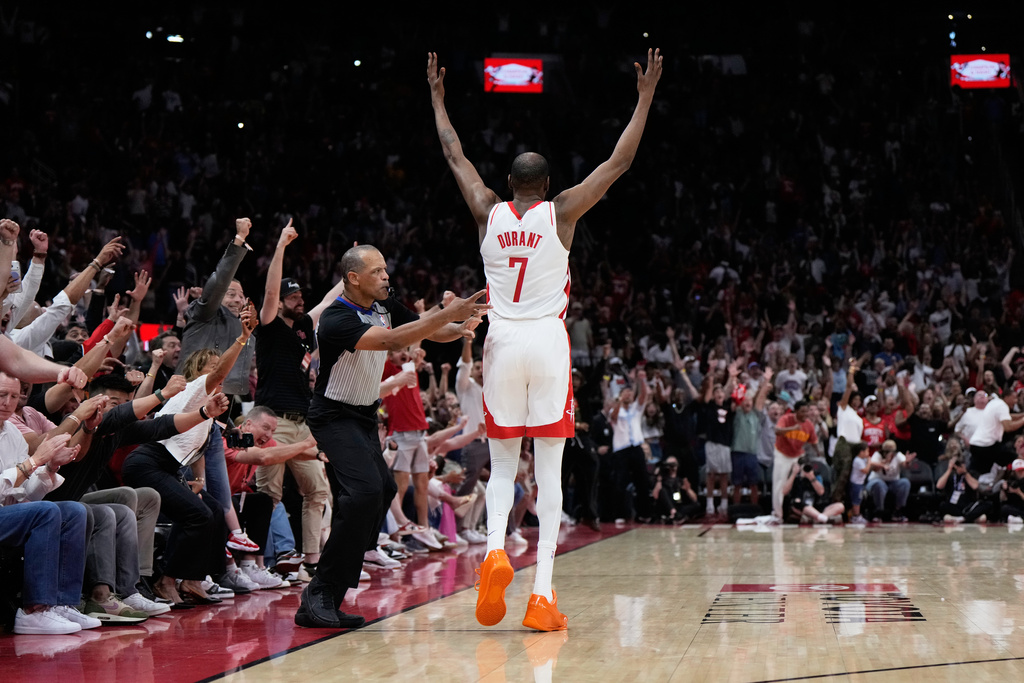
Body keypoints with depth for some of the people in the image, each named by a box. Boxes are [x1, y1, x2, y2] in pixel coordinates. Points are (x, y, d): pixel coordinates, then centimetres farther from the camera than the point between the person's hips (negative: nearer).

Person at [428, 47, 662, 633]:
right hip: (548, 342, -2)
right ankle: (543, 593, -7)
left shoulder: (488, 212, 4)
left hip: (503, 342, 2)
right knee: (550, 470, -1)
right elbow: (620, 162, 2)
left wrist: (437, 96, 30)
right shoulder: (562, 212, -1)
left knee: (502, 464, 11)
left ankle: (495, 548, -17)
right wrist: (645, 97, 9)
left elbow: (455, 154, 18)